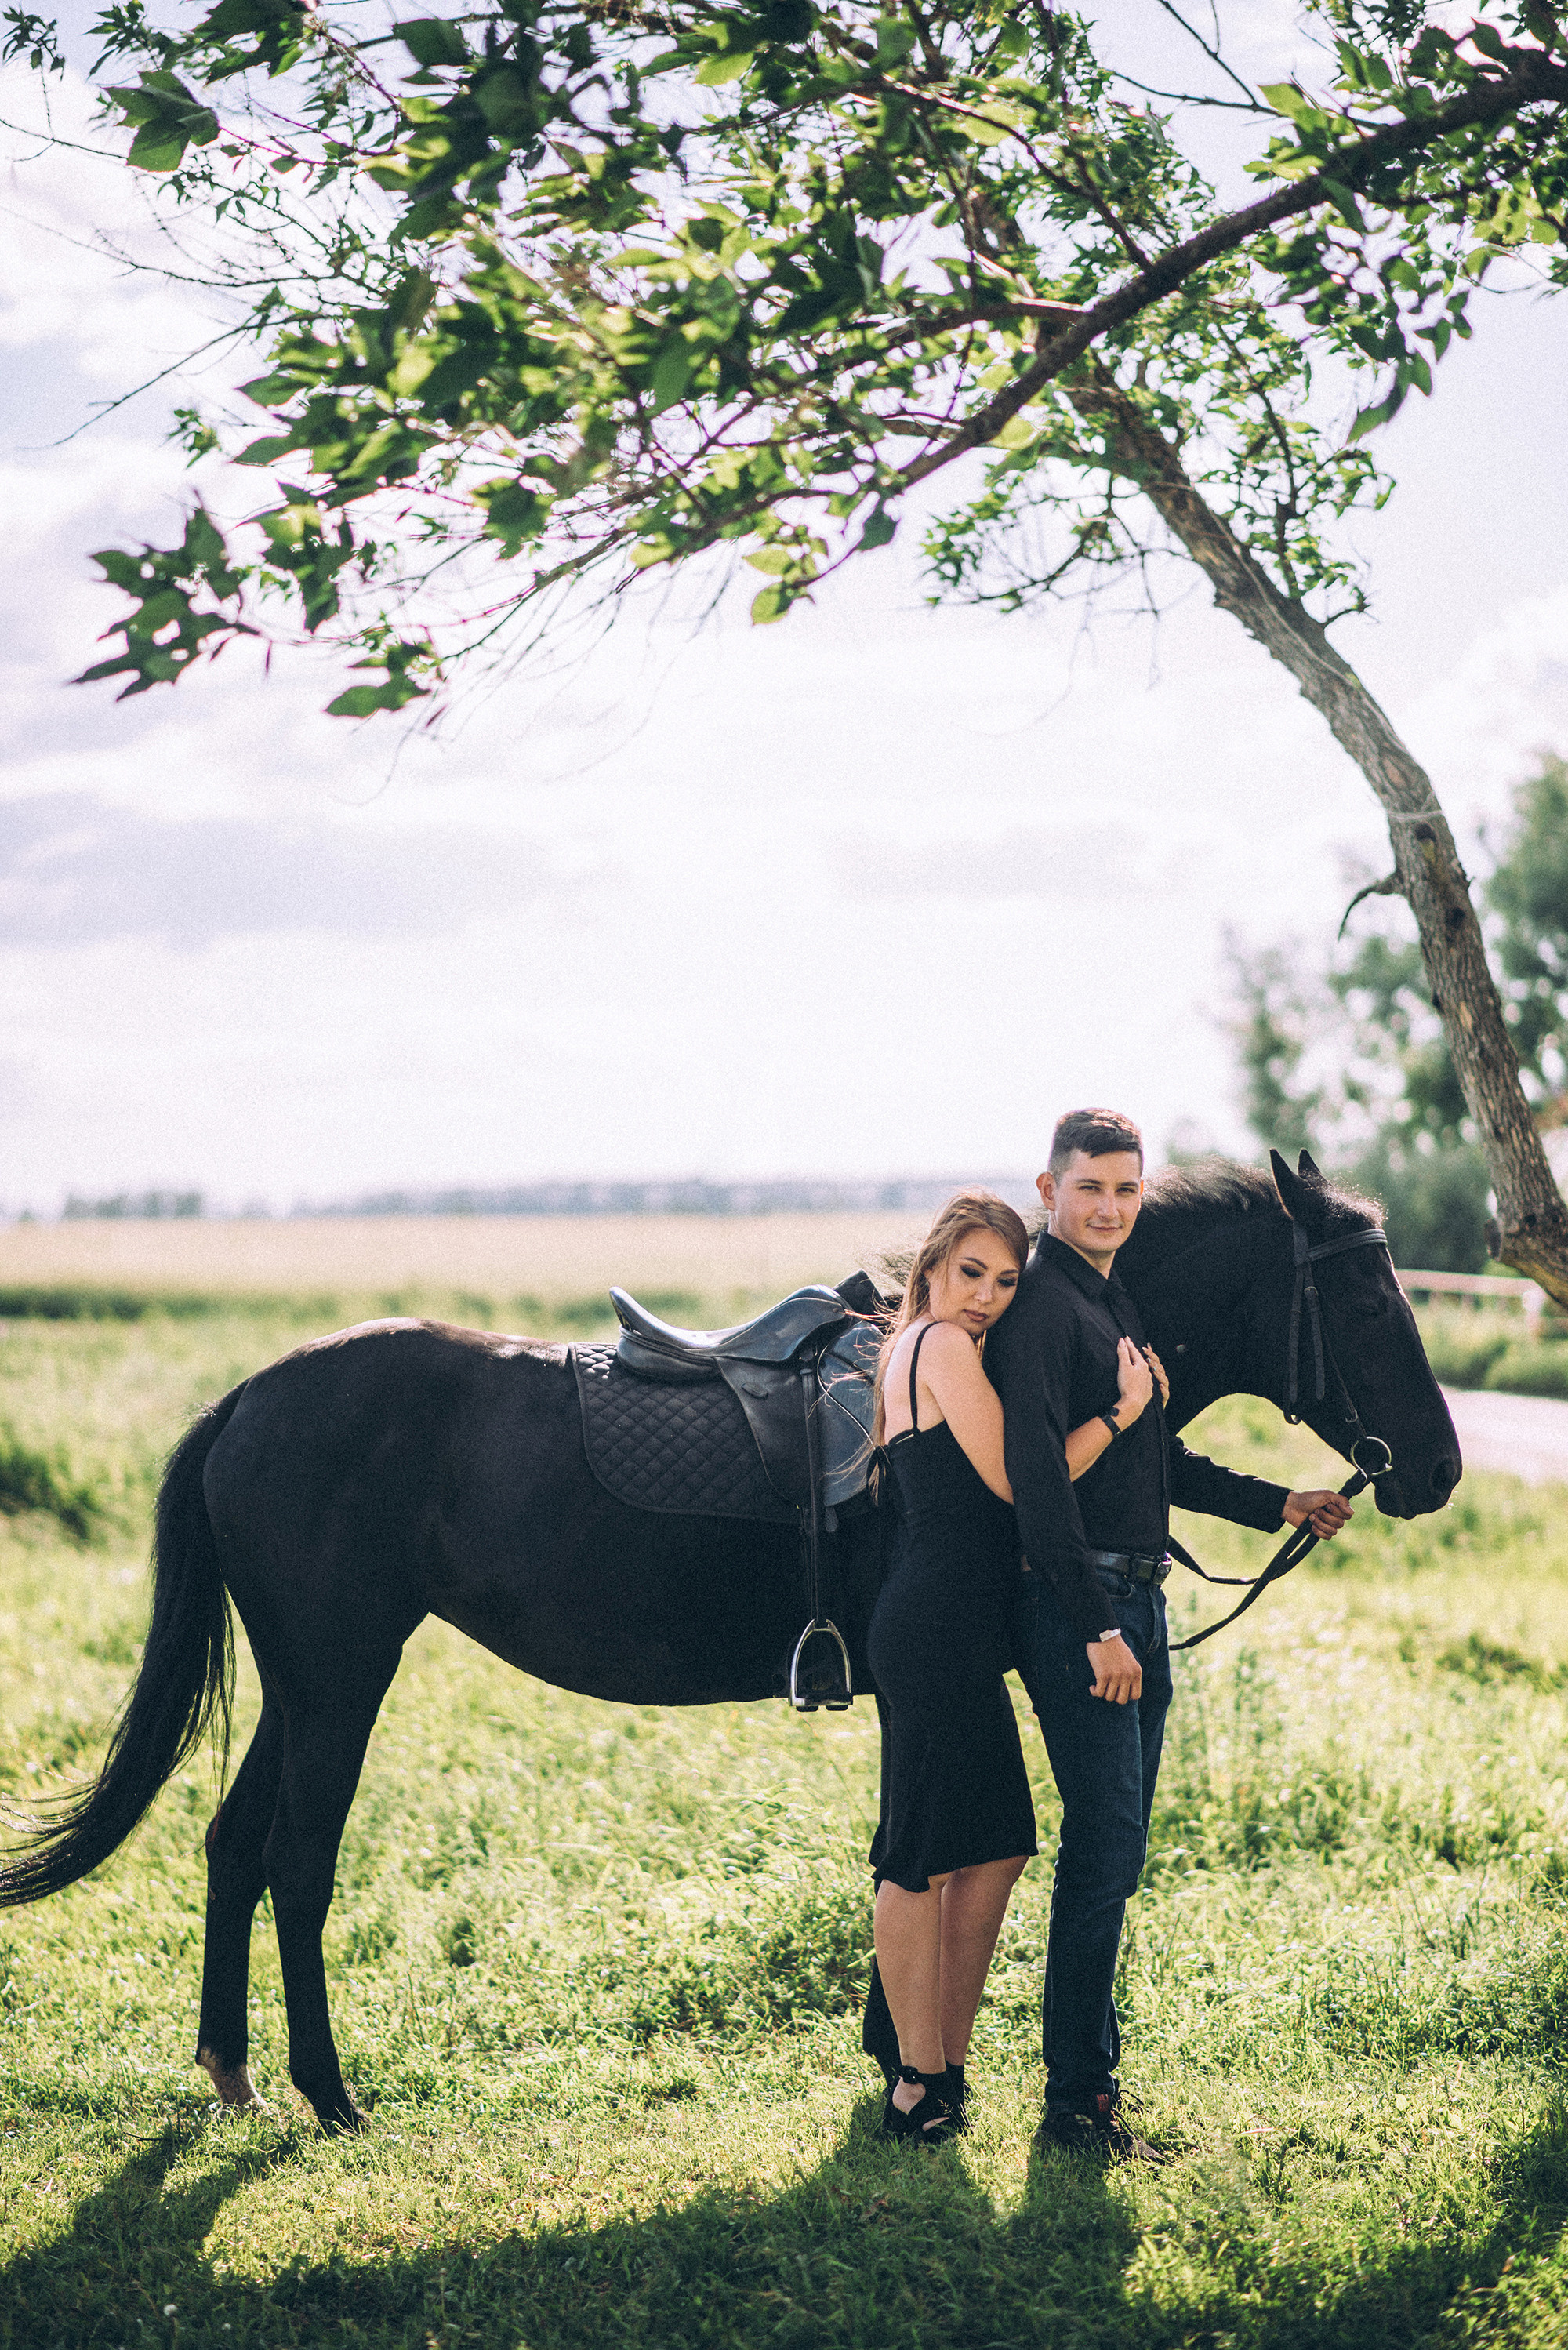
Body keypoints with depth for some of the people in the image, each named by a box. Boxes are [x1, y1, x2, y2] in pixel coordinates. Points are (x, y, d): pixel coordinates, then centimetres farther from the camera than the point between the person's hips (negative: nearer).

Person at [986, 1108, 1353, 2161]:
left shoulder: (1122, 1304, 16)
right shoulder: (1044, 1307, -13)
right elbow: (1038, 1479, -21)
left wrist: (1280, 1506, 27)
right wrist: (1096, 1630, -24)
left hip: (1138, 1601, 9)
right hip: (1084, 1607, -9)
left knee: (1113, 1848, 14)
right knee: (1106, 1847, -8)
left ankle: (1095, 2075, 23)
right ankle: (1075, 2101, -1)